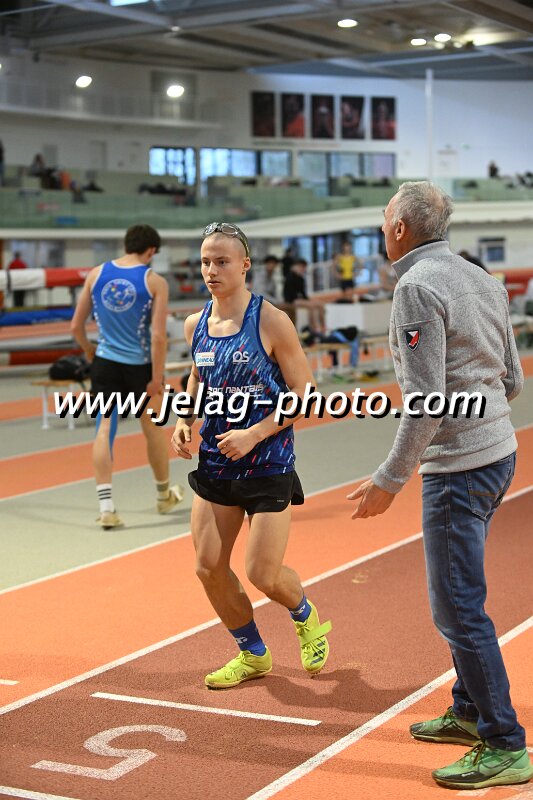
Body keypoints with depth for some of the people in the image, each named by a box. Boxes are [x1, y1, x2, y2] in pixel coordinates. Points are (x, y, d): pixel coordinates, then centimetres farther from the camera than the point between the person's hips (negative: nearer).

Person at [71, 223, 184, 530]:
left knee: (104, 429, 2)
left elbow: (76, 326, 4)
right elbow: (158, 336, -15)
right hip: (140, 365, -2)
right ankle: (164, 495, 34)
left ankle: (106, 505, -6)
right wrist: (157, 378, -10)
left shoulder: (96, 274, 1)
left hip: (105, 363, 2)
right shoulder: (155, 281, -9)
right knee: (153, 429, 16)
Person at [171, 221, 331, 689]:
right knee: (209, 568, 4)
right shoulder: (195, 325, 4)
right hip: (214, 463, 6)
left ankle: (306, 618, 32)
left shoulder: (271, 322, -13)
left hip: (268, 466, -5)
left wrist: (254, 434, -20)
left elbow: (305, 395, -11)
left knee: (264, 575, -4)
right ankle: (253, 655, 27)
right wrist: (184, 422, 2)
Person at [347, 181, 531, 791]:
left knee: (458, 607, -4)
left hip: (456, 467, -10)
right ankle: (470, 711, 32)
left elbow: (426, 399, -21)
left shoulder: (417, 287, -15)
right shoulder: (482, 280, 12)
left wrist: (389, 479, -17)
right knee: (459, 592, 21)